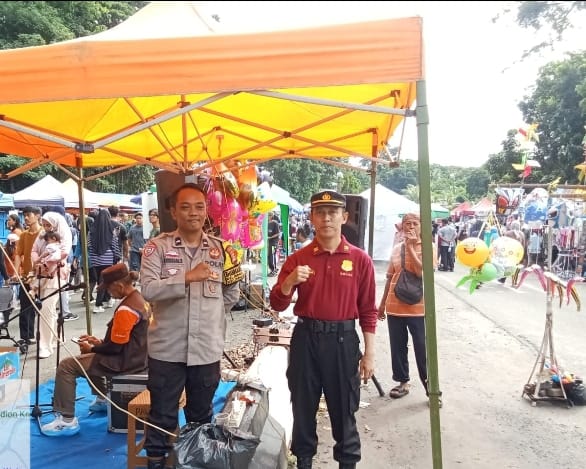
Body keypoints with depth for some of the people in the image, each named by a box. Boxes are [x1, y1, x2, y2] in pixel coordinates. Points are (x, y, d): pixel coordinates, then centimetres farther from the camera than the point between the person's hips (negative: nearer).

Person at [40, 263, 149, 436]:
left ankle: (67, 420, -1)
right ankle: (102, 399, 39)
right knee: (92, 357, 31)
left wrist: (92, 348, -3)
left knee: (66, 366, -5)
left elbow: (115, 348, -20)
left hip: (124, 361, -10)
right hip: (135, 356, 10)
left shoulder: (125, 309, -25)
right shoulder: (139, 298, 5)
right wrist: (100, 342, 11)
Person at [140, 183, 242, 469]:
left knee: (201, 415, 19)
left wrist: (212, 317, 4)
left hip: (207, 348, 3)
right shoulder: (158, 247, -5)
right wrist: (188, 277, -28)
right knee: (162, 416, 12)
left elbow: (232, 293, 12)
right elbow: (148, 289, -18)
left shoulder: (221, 249, 2)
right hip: (167, 348, -2)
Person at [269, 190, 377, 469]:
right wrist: (290, 281, -20)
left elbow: (368, 310, -1)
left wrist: (369, 354, -2)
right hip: (306, 339, 2)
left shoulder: (360, 259, -3)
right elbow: (277, 305, -1)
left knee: (343, 409, 12)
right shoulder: (298, 258, 0)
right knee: (303, 407, 15)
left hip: (343, 340, -1)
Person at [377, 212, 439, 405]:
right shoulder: (396, 249, 9)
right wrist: (382, 303, 15)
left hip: (418, 308, -4)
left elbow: (422, 271, -21)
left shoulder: (429, 247, -4)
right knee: (398, 348, 13)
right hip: (394, 308, 5)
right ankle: (403, 382, 29)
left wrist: (410, 246, -18)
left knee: (422, 350, 3)